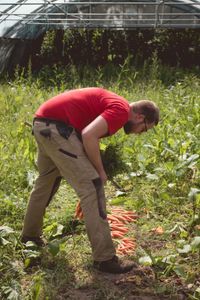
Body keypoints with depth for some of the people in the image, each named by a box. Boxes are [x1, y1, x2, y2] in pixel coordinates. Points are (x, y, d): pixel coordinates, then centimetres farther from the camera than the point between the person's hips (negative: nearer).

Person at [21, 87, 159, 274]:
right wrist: (100, 171, -8)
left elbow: (90, 138, 28)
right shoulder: (121, 110, -7)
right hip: (56, 127, -11)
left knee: (45, 182, 27)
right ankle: (104, 258, -3)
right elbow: (88, 136, -21)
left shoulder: (113, 104, 22)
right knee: (92, 187, -8)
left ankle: (30, 234, 45)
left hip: (42, 124, 11)